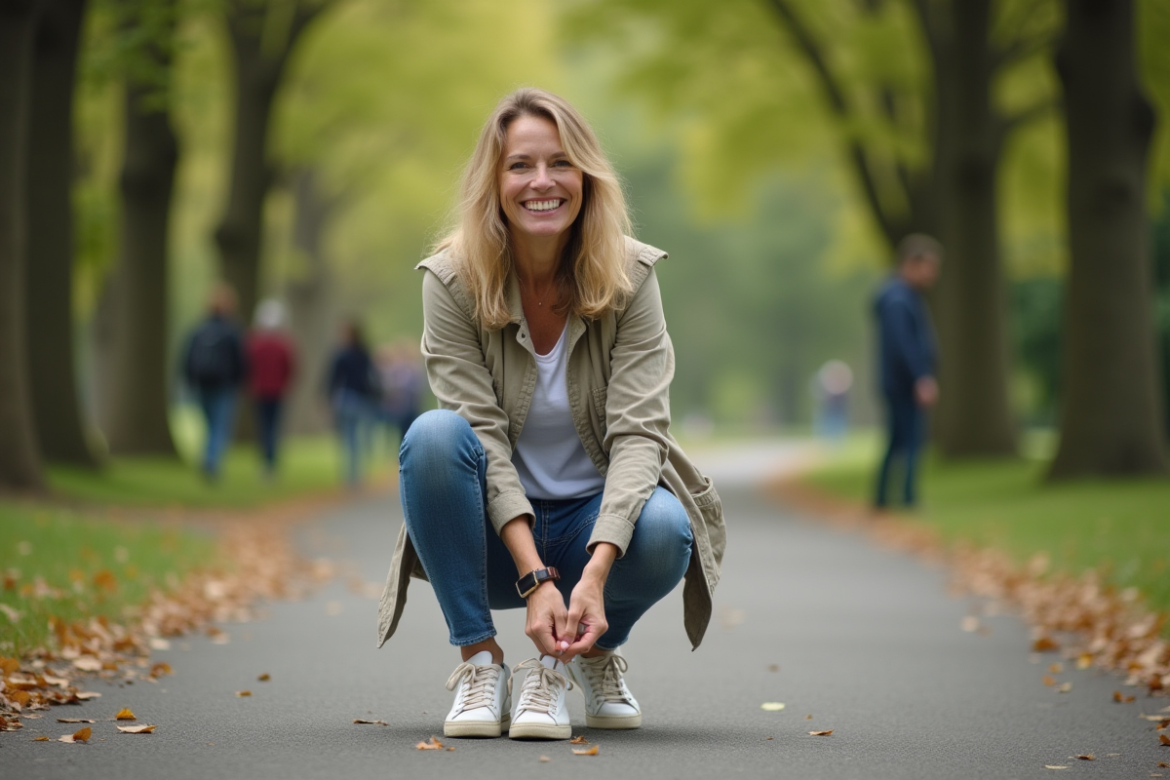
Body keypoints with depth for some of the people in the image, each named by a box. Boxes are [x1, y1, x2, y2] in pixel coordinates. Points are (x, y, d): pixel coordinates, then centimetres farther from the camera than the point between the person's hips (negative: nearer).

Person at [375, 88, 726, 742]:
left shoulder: (630, 275, -11)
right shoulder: (453, 280, -12)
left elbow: (638, 431, -19)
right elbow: (482, 436, -18)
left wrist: (595, 573, -34)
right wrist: (535, 578, -31)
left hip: (596, 521, 0)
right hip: (495, 533, 0)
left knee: (665, 530, -33)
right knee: (434, 435, -30)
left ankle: (590, 651, 1)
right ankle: (480, 661, -17)